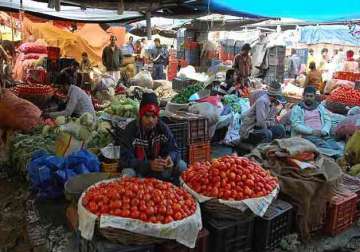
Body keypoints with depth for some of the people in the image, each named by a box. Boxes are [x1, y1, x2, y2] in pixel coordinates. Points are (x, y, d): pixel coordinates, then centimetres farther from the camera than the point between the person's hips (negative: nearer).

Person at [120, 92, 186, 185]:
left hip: (159, 169, 3)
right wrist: (149, 165, -39)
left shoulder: (163, 128, -7)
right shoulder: (131, 129, -18)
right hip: (139, 169, -3)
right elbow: (126, 159, -24)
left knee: (181, 166, -14)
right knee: (128, 173, -33)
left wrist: (170, 158, -31)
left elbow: (173, 150, -5)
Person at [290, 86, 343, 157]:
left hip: (322, 135, 5)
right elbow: (295, 125, -3)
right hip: (307, 135, -5)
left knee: (337, 147, -25)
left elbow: (328, 120, 15)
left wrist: (324, 131, -7)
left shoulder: (320, 106, 22)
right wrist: (312, 131, -12)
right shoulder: (297, 108, 8)